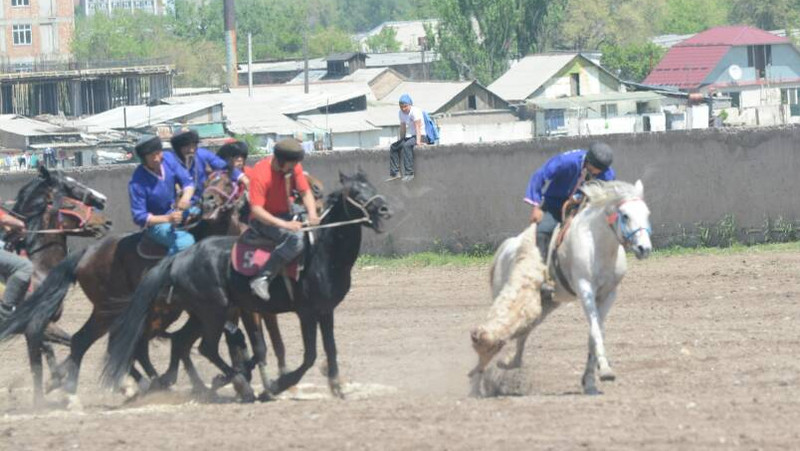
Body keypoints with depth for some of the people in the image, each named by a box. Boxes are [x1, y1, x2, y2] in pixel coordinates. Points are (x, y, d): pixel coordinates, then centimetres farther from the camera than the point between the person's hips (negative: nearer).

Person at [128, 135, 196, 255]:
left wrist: (186, 197, -26)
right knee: (185, 241, -30)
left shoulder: (169, 159, -9)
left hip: (176, 211, 7)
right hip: (155, 223, -7)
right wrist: (167, 219, -34)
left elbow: (186, 180, -1)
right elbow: (139, 217, -21)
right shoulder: (137, 183, -24)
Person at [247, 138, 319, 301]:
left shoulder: (294, 167, -3)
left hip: (286, 217, 8)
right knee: (296, 237, -35)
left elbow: (305, 192, 1)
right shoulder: (261, 173, -25)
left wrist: (312, 214, -21)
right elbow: (256, 209, -30)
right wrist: (284, 224, -40)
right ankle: (262, 279, -36)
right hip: (263, 220, -8)